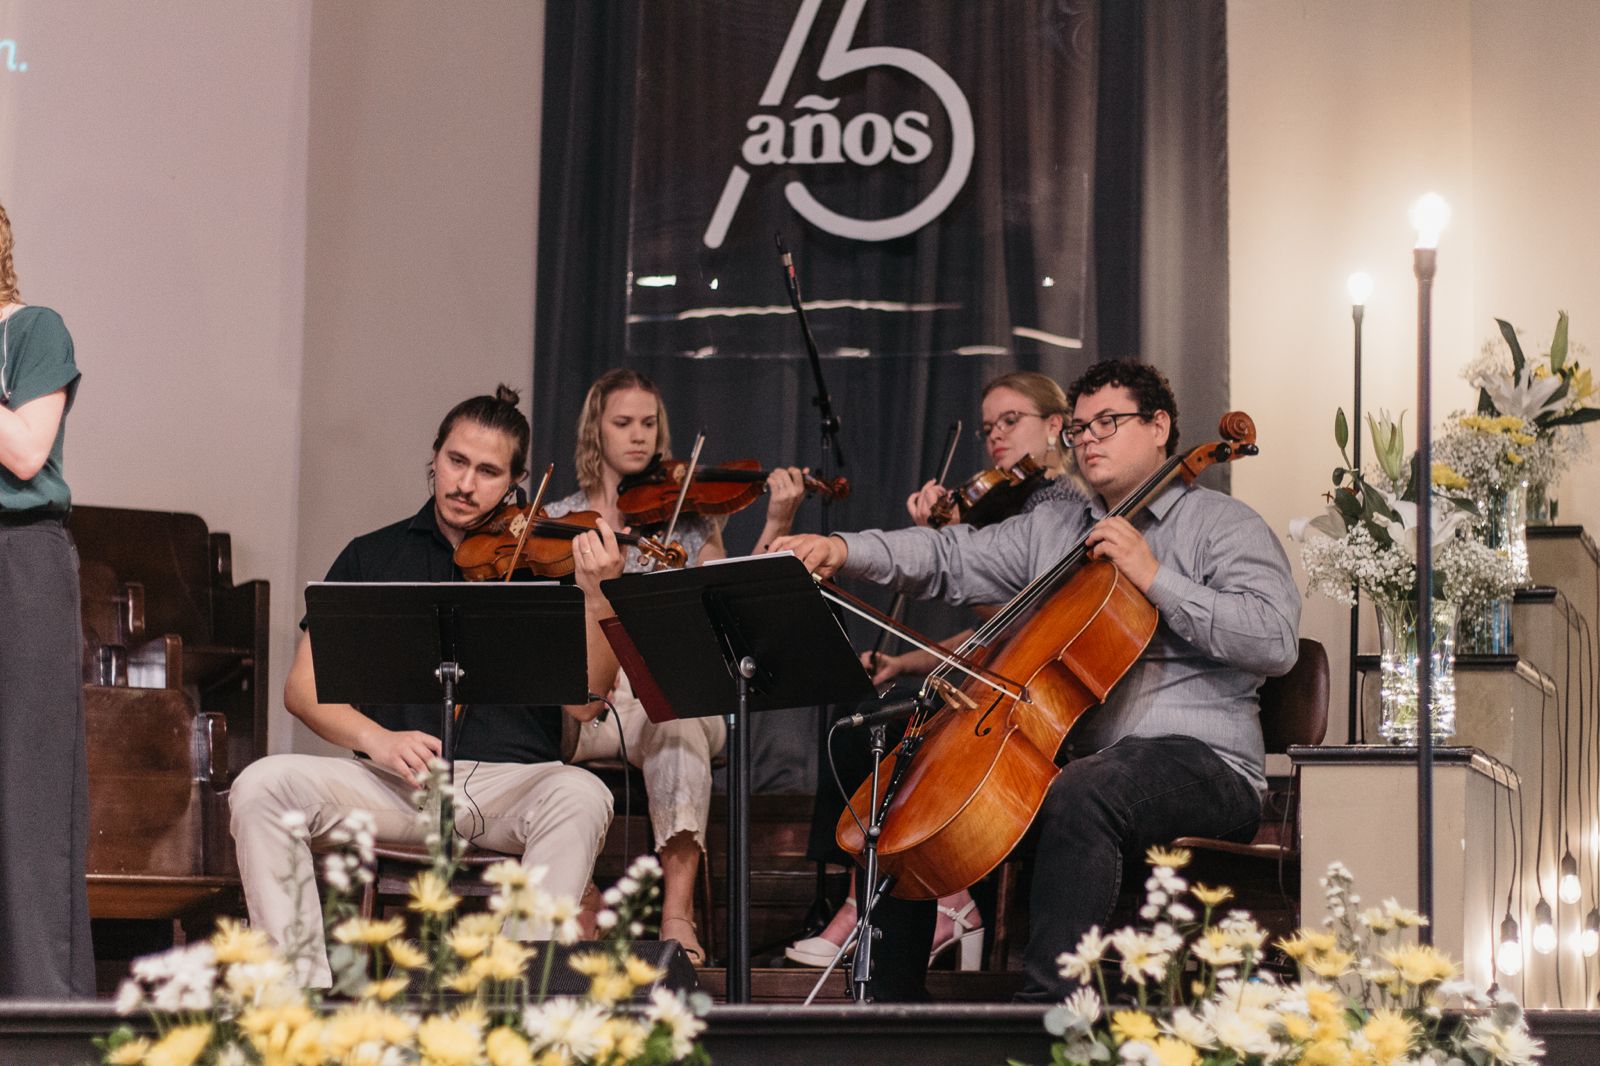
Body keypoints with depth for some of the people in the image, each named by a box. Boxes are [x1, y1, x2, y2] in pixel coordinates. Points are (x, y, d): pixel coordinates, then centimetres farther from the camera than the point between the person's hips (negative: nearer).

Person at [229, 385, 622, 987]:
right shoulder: (372, 558, 13)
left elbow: (584, 704, -3)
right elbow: (304, 688, 8)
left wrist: (595, 599, -18)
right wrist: (379, 740, -11)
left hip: (512, 781, -2)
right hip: (394, 781, 2)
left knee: (580, 796, -34)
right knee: (263, 785, -22)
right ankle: (305, 986, -19)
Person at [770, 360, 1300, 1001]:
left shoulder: (1223, 526, 2)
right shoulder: (1050, 528, 21)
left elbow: (1275, 643, -13)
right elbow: (949, 559, 9)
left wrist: (1155, 578, -15)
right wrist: (845, 550, -7)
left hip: (1197, 761, -7)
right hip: (1066, 754, 7)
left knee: (1083, 794, -38)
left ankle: (1049, 1002, -41)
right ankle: (897, 998, 3)